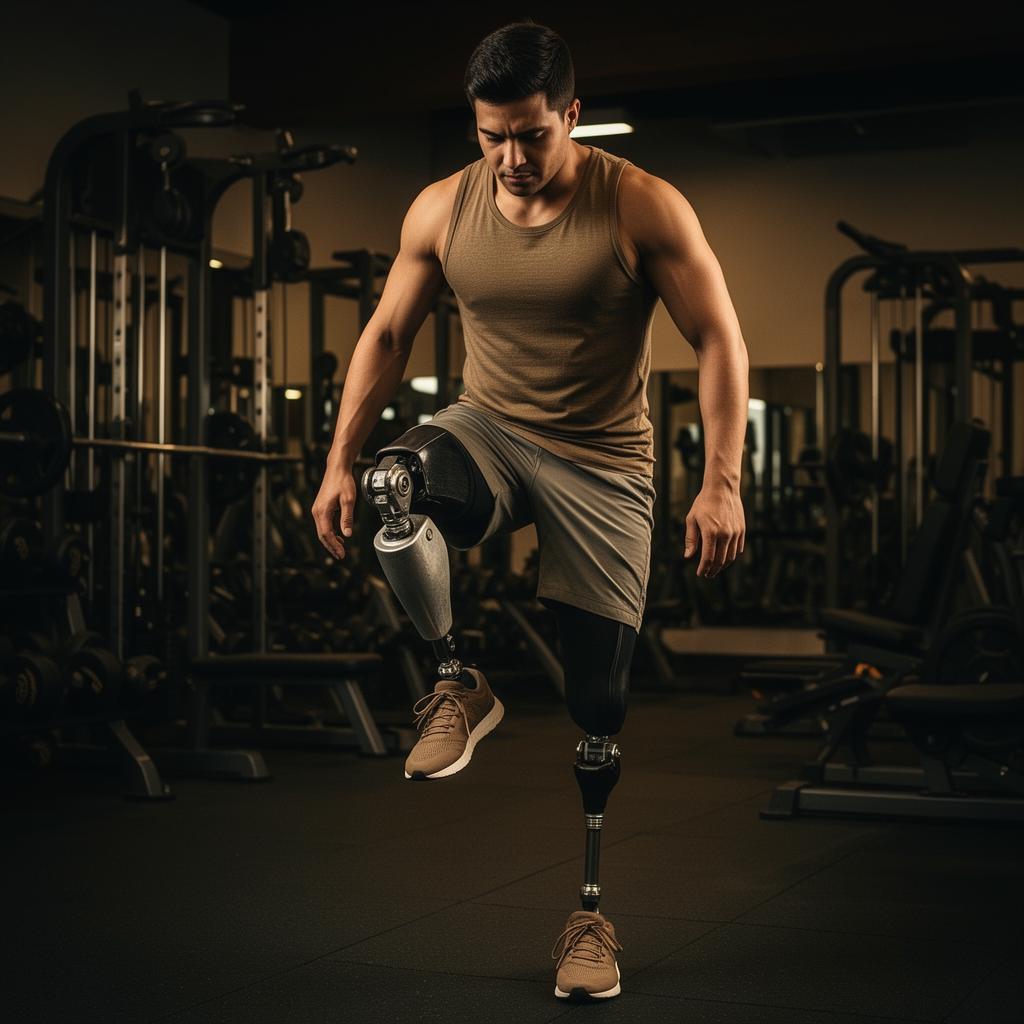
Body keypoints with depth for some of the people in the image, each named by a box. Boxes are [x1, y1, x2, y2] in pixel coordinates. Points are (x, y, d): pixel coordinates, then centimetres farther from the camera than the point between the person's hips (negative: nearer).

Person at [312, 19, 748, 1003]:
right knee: (393, 491, -34)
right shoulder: (442, 206, -3)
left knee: (596, 698, 0)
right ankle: (459, 684, -9)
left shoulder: (644, 206, -12)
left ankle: (589, 909, 19)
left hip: (601, 465, -2)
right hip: (487, 430, 2)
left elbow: (719, 341, -10)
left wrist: (721, 483, -19)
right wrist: (339, 462, 0)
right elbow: (386, 336, 6)